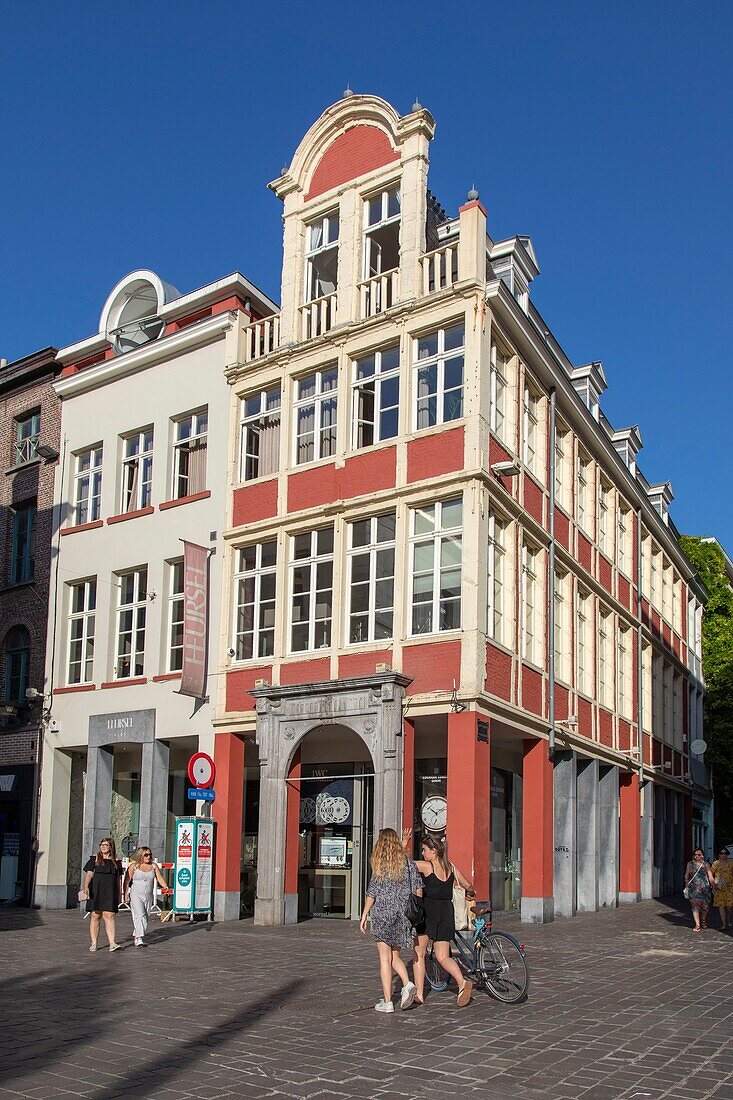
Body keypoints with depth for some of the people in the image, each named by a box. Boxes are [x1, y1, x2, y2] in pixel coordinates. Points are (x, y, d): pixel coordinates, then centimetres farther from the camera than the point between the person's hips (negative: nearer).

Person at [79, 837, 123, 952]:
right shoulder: (94, 859, 7)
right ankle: (94, 943, 9)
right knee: (95, 916, 1)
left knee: (109, 915, -10)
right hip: (96, 891, -1)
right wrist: (85, 886, -19)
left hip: (110, 891, 1)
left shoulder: (116, 861, 12)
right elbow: (89, 874, -2)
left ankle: (112, 943, -16)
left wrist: (118, 895, 13)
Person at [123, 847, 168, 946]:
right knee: (140, 915, -17)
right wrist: (126, 894, -9)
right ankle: (139, 938, -19)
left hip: (148, 896, 4)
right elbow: (127, 881, -1)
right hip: (136, 895, -4)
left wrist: (165, 887, -14)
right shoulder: (134, 866, -1)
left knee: (145, 917, 6)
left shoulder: (154, 866, 8)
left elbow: (160, 878, 2)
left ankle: (135, 936, 19)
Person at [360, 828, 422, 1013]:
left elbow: (372, 894, -7)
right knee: (395, 956, 18)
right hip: (403, 914, 4)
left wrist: (364, 917, 1)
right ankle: (407, 984, -6)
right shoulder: (408, 863, 3)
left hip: (383, 913, -4)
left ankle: (387, 1002, 3)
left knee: (385, 958, 3)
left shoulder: (379, 865, -7)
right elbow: (418, 889, 5)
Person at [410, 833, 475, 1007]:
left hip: (427, 910, -5)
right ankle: (463, 982, -18)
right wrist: (472, 893, 41)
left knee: (419, 954, 10)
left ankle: (419, 993, 10)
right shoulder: (451, 868, 8)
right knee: (442, 957, 6)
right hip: (446, 912, 5)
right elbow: (468, 886, 19)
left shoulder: (426, 866, -8)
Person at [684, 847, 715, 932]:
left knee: (705, 905, 6)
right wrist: (687, 885, 9)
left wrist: (713, 885, -3)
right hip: (694, 888, 0)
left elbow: (710, 876, 4)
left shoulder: (706, 864, 6)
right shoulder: (690, 864, 8)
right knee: (695, 905, -9)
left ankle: (703, 920, 34)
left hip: (705, 887, 0)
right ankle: (697, 924, -8)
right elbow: (686, 876, 14)